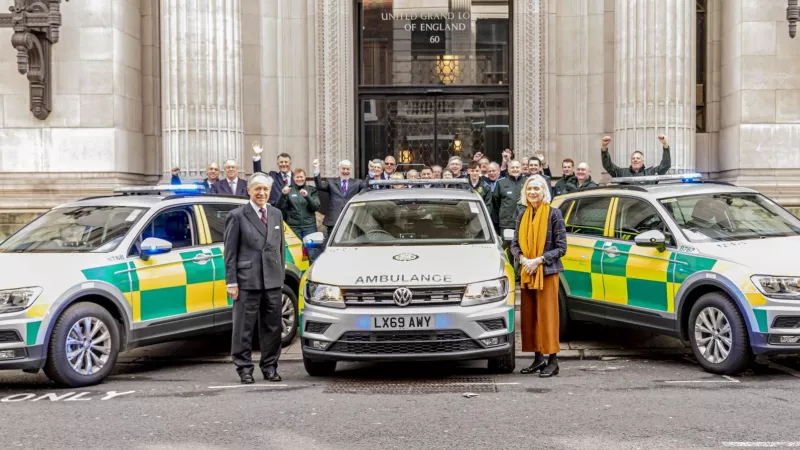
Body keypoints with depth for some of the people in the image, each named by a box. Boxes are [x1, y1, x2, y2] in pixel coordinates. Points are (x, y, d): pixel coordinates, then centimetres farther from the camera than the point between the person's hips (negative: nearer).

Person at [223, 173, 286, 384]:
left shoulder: (276, 214, 13)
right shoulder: (237, 216, -3)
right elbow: (230, 252, -4)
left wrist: (282, 275, 10)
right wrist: (231, 282, -9)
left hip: (273, 280, 5)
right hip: (247, 280, -5)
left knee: (272, 326, 10)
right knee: (244, 327, 1)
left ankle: (270, 367, 20)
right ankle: (244, 368, 10)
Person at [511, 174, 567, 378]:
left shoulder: (554, 213, -6)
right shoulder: (523, 215, 10)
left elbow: (561, 247, -7)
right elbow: (515, 244, 12)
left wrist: (539, 260, -16)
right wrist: (523, 259, -8)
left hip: (547, 272, -5)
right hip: (526, 273, 5)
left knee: (547, 316, -5)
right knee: (529, 316, 7)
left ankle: (553, 361, -1)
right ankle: (538, 358, 17)